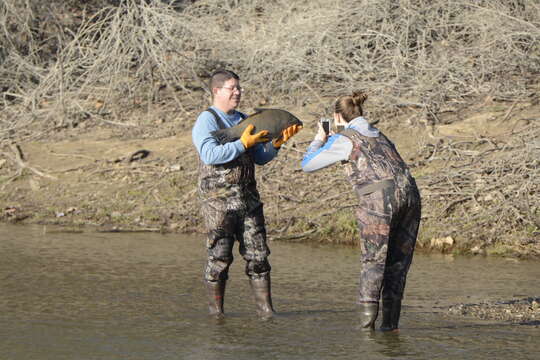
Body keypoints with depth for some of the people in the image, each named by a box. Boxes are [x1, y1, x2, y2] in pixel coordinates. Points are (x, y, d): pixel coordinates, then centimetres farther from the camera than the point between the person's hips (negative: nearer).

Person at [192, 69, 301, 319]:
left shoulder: (244, 121, 19)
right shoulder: (206, 120, -3)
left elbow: (261, 158, 17)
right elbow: (210, 154, -19)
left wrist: (277, 142, 0)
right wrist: (243, 144, -20)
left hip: (248, 199, 6)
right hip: (218, 200, -6)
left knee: (258, 254, 1)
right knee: (219, 257, -3)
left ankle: (265, 309, 2)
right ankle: (216, 312, 7)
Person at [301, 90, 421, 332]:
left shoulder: (342, 140, 6)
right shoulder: (378, 135, 27)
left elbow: (307, 165, 12)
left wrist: (319, 140, 31)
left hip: (378, 199, -6)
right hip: (409, 193, 6)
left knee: (373, 261, -3)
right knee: (398, 261, 9)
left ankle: (366, 322, -13)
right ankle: (391, 323, 8)